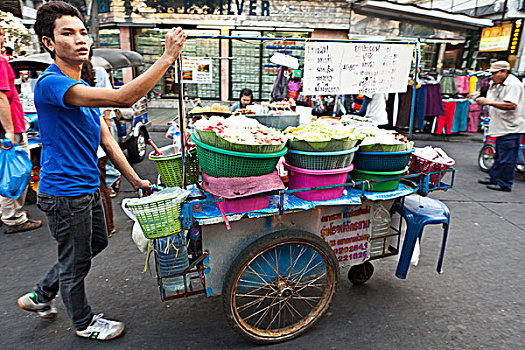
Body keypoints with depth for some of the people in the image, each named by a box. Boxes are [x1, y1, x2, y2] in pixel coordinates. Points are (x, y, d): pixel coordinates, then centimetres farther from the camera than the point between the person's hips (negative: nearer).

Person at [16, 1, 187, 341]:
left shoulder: (83, 89, 9)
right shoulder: (50, 83, -21)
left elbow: (106, 139, 10)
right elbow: (122, 98, -34)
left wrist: (135, 180, 9)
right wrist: (168, 57, -30)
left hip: (87, 186, 9)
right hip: (64, 192, -9)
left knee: (97, 242, 26)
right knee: (76, 261, 11)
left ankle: (41, 295, 45)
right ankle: (84, 322, 36)